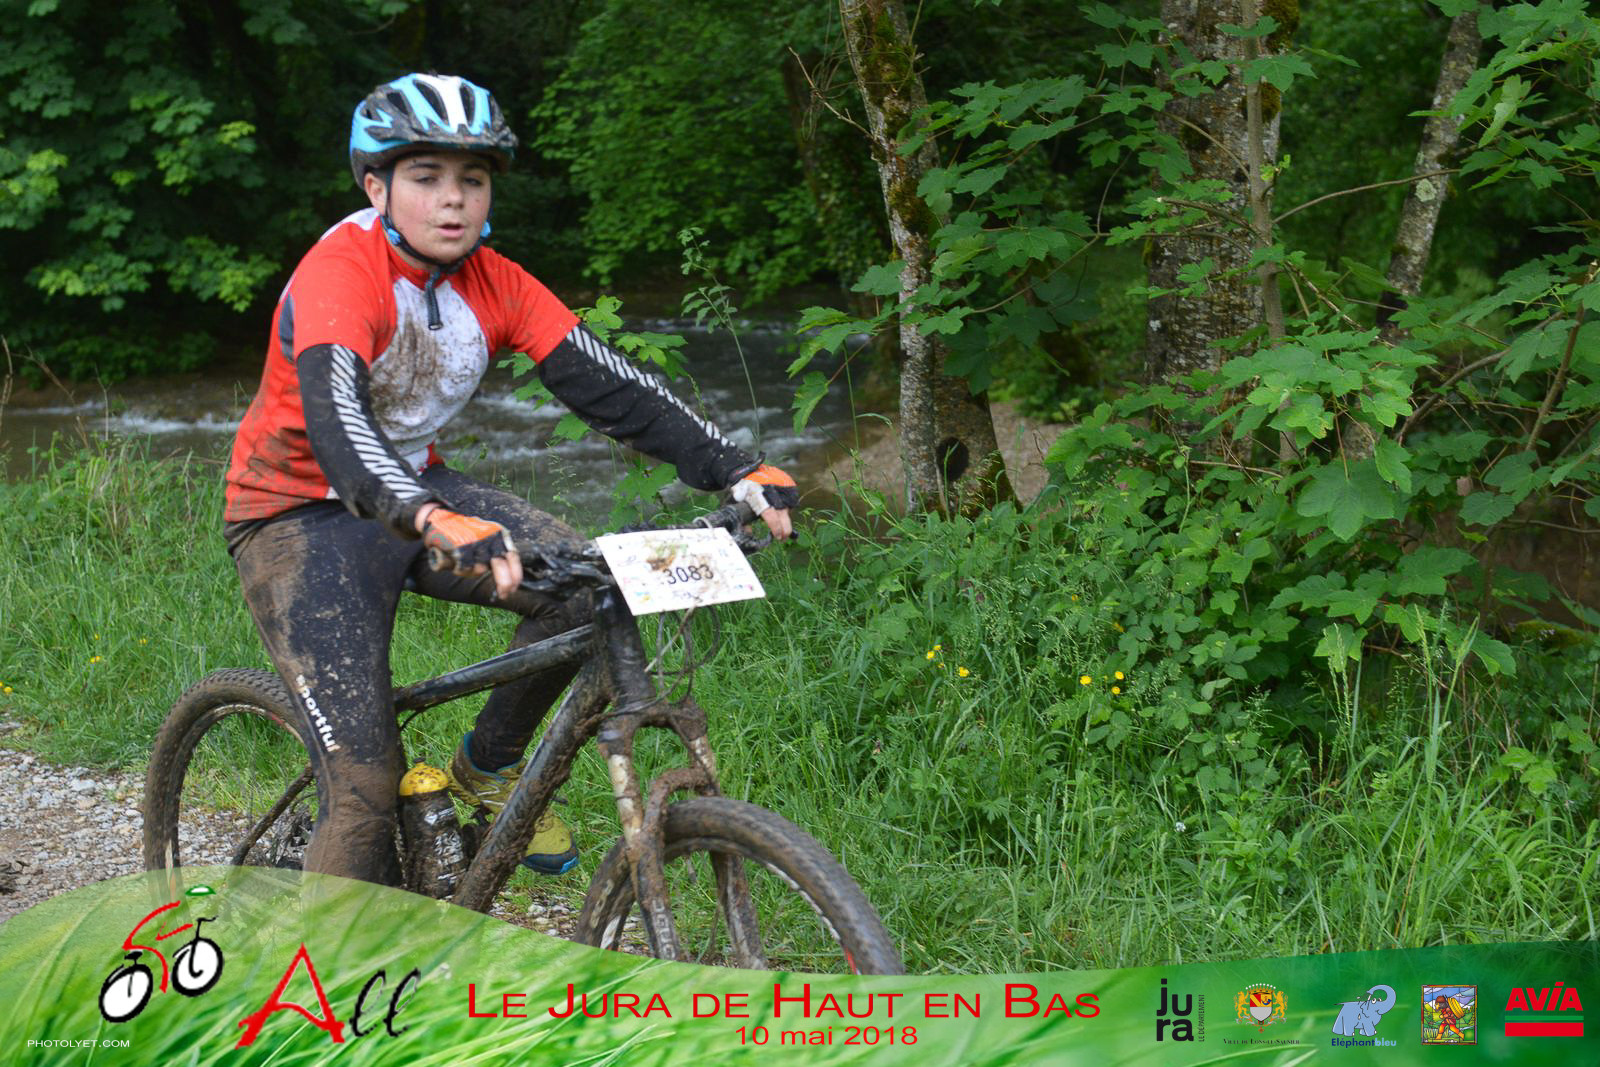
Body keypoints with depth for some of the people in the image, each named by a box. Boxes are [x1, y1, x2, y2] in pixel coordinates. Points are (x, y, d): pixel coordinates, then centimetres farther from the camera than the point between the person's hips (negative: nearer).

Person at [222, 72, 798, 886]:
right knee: (365, 786, -15)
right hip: (301, 512, -6)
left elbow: (606, 382, -12)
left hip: (417, 486, 6)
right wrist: (434, 522, -58)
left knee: (586, 589, -17)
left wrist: (739, 472, -24)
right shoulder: (339, 272, -25)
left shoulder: (494, 285, -7)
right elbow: (335, 417, -40)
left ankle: (488, 770, 8)